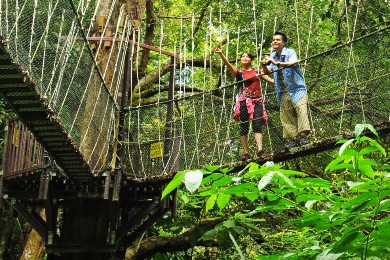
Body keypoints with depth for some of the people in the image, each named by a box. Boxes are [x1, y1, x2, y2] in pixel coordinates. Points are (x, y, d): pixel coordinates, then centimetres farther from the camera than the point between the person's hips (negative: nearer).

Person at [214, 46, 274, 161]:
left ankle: (260, 150, -23)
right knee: (244, 127, -2)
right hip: (244, 102, -1)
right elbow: (228, 65, -9)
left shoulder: (257, 71, 16)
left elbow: (269, 79, 18)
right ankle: (246, 153, -1)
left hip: (257, 101, 1)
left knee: (257, 125, -11)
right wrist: (221, 54, -25)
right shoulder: (239, 72, 7)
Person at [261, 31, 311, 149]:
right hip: (282, 92, 6)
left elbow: (293, 64, -26)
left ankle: (303, 136, -24)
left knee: (301, 109, -21)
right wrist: (264, 65, -11)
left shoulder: (290, 52, -6)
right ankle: (292, 139, 4)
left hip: (296, 89, -6)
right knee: (286, 116, 2)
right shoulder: (273, 56, 14)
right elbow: (268, 71, 11)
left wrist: (277, 63, -36)